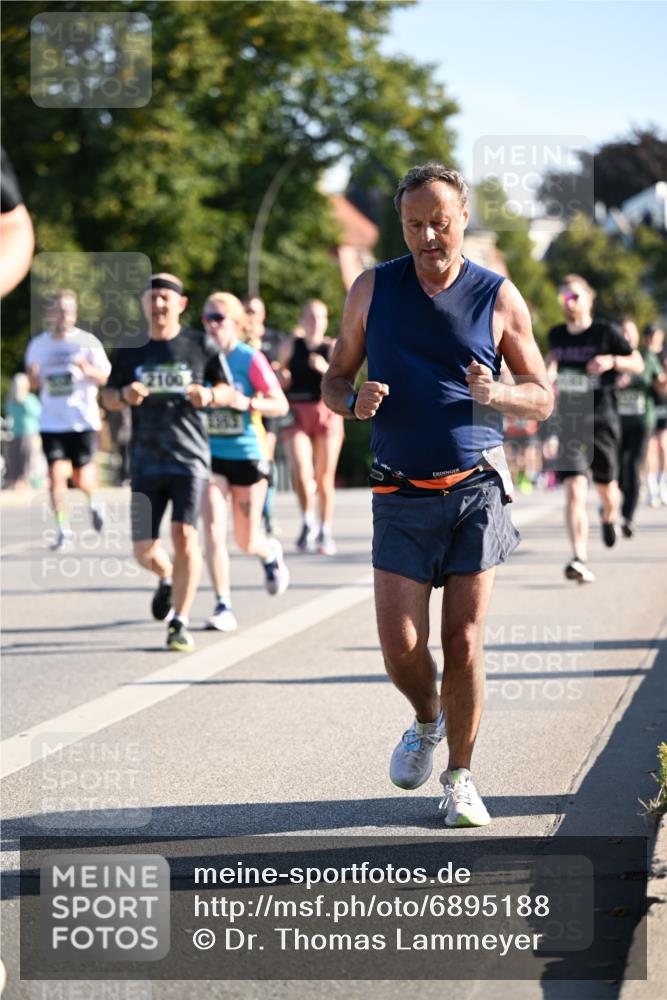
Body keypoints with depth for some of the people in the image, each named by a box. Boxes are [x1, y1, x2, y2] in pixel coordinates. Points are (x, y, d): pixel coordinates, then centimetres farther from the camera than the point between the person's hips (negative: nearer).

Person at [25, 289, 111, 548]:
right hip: (51, 422, 2)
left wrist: (87, 368, -22)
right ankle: (63, 529, 1)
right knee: (56, 475, -10)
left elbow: (104, 378, -1)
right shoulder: (38, 345, 6)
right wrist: (34, 376, -10)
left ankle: (93, 501, 34)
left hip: (83, 420, -2)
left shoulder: (87, 342, -1)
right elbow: (33, 384, 14)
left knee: (81, 480, -1)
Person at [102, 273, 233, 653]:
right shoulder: (129, 350, 7)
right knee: (144, 549, 1)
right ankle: (168, 579, 37)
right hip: (146, 461, 3)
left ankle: (180, 623, -6)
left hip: (190, 457, -2)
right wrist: (124, 395, -9)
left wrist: (210, 396, -14)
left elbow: (229, 391, 9)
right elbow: (108, 396, 14)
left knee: (184, 534, -16)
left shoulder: (201, 345, 2)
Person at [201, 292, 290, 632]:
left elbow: (281, 405, -8)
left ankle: (270, 553, 44)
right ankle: (223, 607, -9)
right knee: (214, 530, -14)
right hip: (211, 454, 2)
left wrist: (247, 403, -23)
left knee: (247, 542, 7)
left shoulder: (251, 359, -9)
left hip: (247, 455, -2)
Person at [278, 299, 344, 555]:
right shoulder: (291, 346, 8)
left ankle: (325, 532, 16)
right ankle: (308, 522, 1)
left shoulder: (333, 348, 5)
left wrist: (326, 369, -20)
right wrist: (282, 377, -8)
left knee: (325, 477, 4)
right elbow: (280, 383, 15)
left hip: (327, 414, 0)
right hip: (297, 413, 0)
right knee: (301, 471, -18)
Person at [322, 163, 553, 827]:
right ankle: (427, 720, 28)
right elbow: (334, 380, 12)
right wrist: (356, 401, -12)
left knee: (463, 642, -3)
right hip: (402, 498, 1)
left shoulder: (498, 298, 2)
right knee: (401, 647, -6)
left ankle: (460, 778, 15)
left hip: (477, 491, -1)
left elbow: (542, 400, 7)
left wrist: (496, 394, -15)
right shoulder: (372, 290, 5)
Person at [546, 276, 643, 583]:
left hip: (602, 422, -1)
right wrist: (549, 370, 11)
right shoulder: (557, 335, 8)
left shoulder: (607, 333, -3)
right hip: (570, 424, 1)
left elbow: (638, 364, 4)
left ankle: (609, 516, 49)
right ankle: (580, 560, -21)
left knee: (606, 487, 11)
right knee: (575, 490, -15)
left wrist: (612, 361, -15)